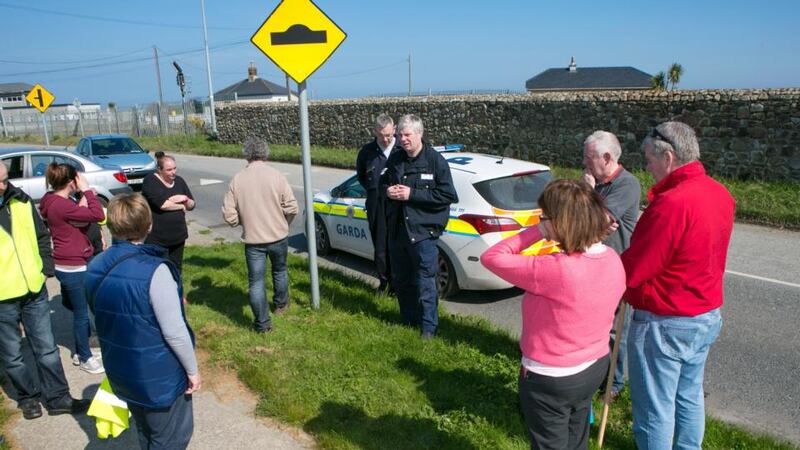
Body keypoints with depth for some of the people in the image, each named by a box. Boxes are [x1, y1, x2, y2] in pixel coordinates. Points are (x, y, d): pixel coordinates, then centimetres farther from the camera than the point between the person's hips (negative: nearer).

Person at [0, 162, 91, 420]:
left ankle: (57, 397, 24)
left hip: (34, 291, 3)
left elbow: (42, 236, 12)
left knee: (46, 348, 12)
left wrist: (46, 268, 3)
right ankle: (28, 396, 32)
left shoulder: (21, 201, 1)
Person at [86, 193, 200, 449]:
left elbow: (104, 320, 7)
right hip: (159, 376, -7)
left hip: (120, 372, 7)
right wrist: (193, 370, -10)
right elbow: (174, 332, -24)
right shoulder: (154, 270, -28)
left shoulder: (95, 267, -6)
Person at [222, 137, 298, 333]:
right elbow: (291, 208, -11)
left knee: (256, 281, 8)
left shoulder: (237, 179, -7)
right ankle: (281, 304, 44)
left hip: (253, 239, -1)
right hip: (278, 236, 1)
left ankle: (262, 323, 12)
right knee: (280, 270, 26)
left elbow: (229, 216, -8)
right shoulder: (276, 176, -10)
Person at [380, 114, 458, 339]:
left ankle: (429, 327, 14)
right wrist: (388, 190, -4)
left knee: (425, 282, 0)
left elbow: (448, 195, -15)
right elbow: (383, 182, 21)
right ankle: (408, 319, 35)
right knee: (400, 278, 17)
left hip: (423, 231, -6)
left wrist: (412, 194, -19)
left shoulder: (435, 160, -11)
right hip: (397, 229, 6)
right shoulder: (395, 159, 6)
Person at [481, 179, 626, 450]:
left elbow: (491, 258, -25)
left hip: (550, 379, -7)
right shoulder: (612, 260, -9)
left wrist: (537, 232, -22)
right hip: (595, 367, 7)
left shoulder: (556, 270, -34)